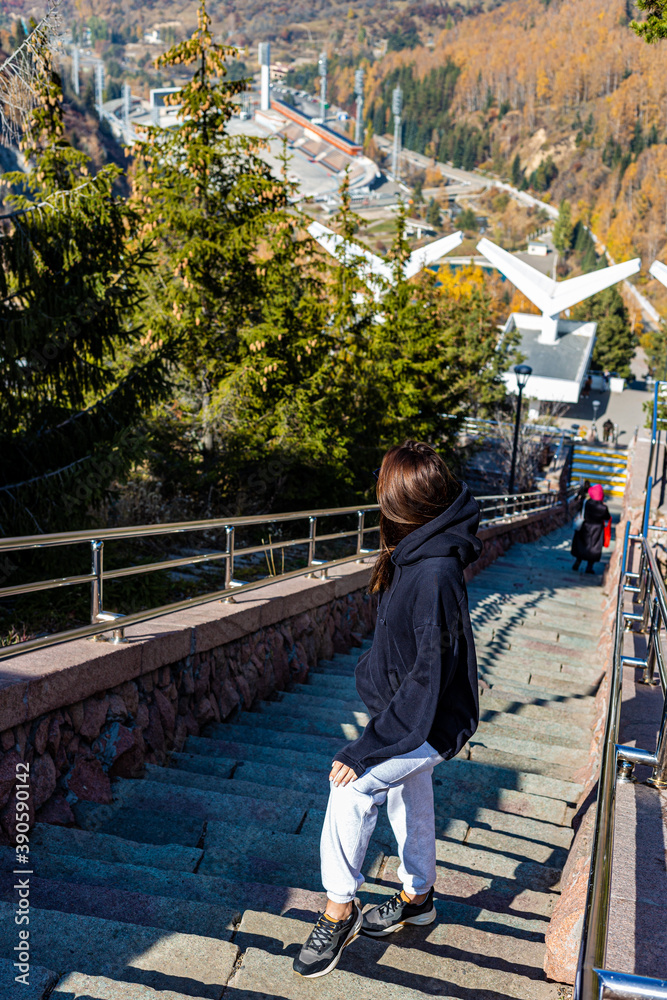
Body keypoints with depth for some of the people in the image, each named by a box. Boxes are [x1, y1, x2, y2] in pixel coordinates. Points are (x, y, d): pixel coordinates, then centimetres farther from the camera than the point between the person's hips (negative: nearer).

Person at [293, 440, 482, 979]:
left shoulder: (434, 577, -34)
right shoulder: (416, 556, -5)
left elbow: (425, 683, -32)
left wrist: (364, 751, -29)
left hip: (430, 725, -9)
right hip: (412, 713, 9)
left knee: (353, 787, -18)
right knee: (409, 797, 22)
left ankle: (340, 910, 3)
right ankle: (418, 897, 45)